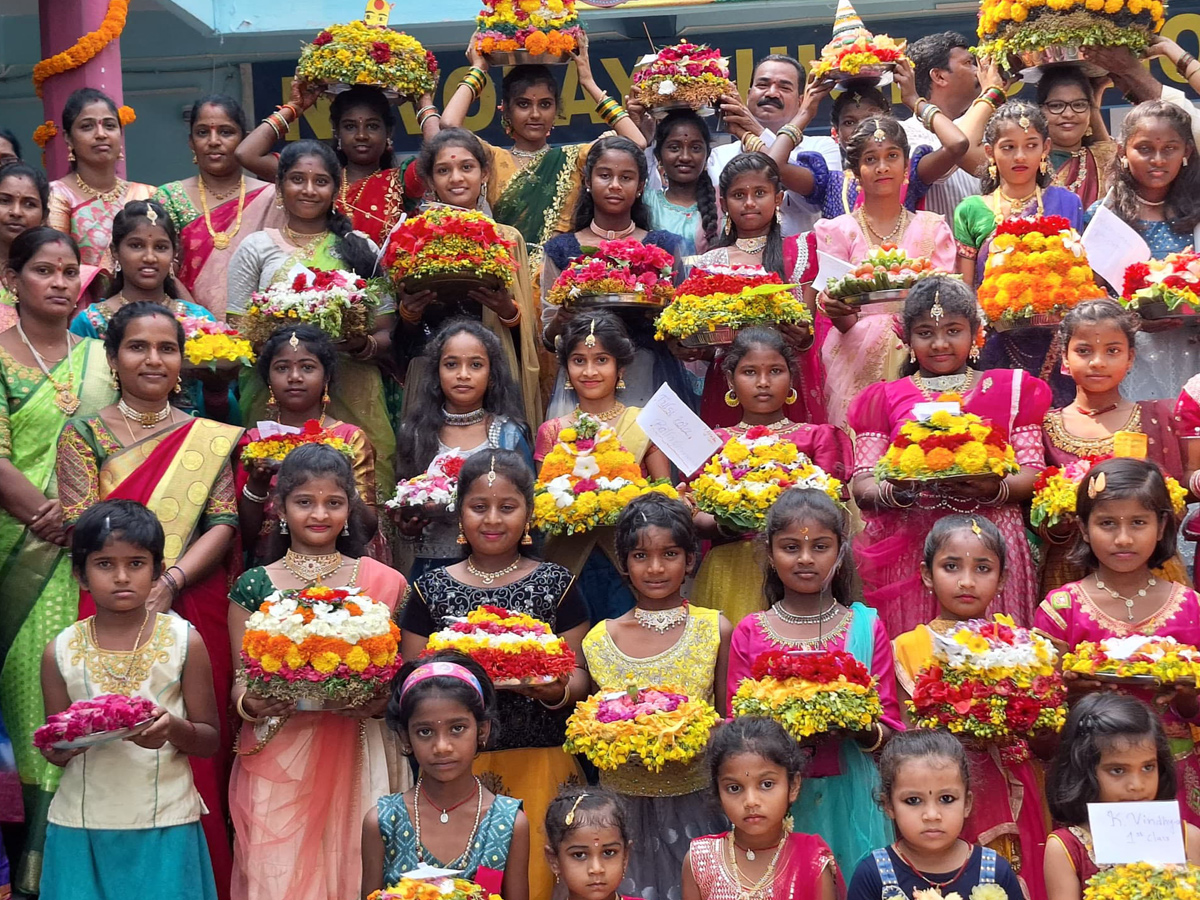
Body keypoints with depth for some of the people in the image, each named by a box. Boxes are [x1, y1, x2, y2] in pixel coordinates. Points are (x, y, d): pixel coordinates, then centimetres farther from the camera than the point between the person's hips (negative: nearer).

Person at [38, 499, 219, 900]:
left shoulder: (184, 641, -3)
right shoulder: (60, 651, 1)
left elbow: (210, 739, 1)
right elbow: (56, 752, 10)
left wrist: (175, 729, -20)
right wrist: (59, 748, -13)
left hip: (166, 825, -1)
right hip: (81, 826, 1)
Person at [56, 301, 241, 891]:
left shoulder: (211, 439, 9)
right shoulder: (84, 436, 6)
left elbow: (224, 525, 0)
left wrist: (169, 583, -16)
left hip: (195, 615, 1)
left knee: (195, 754, 1)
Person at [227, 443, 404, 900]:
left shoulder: (383, 582, 5)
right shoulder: (253, 586, 5)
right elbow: (240, 679, 6)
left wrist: (377, 702, -12)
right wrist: (249, 703, -15)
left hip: (354, 757, 0)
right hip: (277, 760, 0)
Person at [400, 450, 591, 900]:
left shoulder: (556, 584, 5)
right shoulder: (431, 589, 6)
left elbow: (579, 674, 5)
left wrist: (557, 690, -17)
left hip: (540, 762, 0)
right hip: (456, 767, 0)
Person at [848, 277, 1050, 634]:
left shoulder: (1010, 388, 15)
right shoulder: (885, 399, 14)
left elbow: (1033, 472, 5)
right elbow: (861, 485, 4)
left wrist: (996, 490, -15)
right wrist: (896, 491, -17)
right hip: (907, 548, 0)